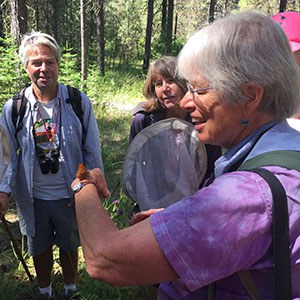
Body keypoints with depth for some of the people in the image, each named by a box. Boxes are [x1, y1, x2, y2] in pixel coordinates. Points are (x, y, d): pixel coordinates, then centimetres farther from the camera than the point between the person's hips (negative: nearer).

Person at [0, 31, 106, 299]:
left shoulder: (79, 102, -12)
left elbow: (92, 151, -6)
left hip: (70, 196, -1)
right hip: (33, 197, 1)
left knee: (69, 245, 21)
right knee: (40, 247, 21)